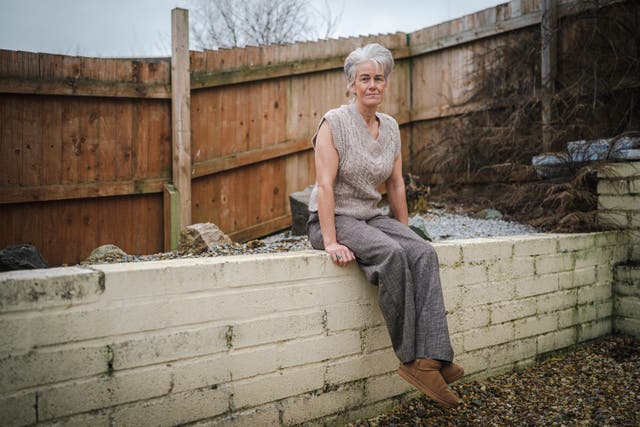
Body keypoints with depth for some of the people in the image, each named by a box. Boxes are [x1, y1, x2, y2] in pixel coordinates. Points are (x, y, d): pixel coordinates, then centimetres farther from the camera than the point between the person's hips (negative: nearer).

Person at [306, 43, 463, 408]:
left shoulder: (391, 126, 9)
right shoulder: (334, 123, -9)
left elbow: (396, 185, 13)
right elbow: (325, 185, -18)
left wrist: (405, 230, 11)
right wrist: (331, 242, -24)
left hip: (372, 216, 6)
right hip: (334, 218, -6)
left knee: (424, 253, -22)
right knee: (392, 254, -33)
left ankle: (433, 358, -27)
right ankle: (411, 358, -21)